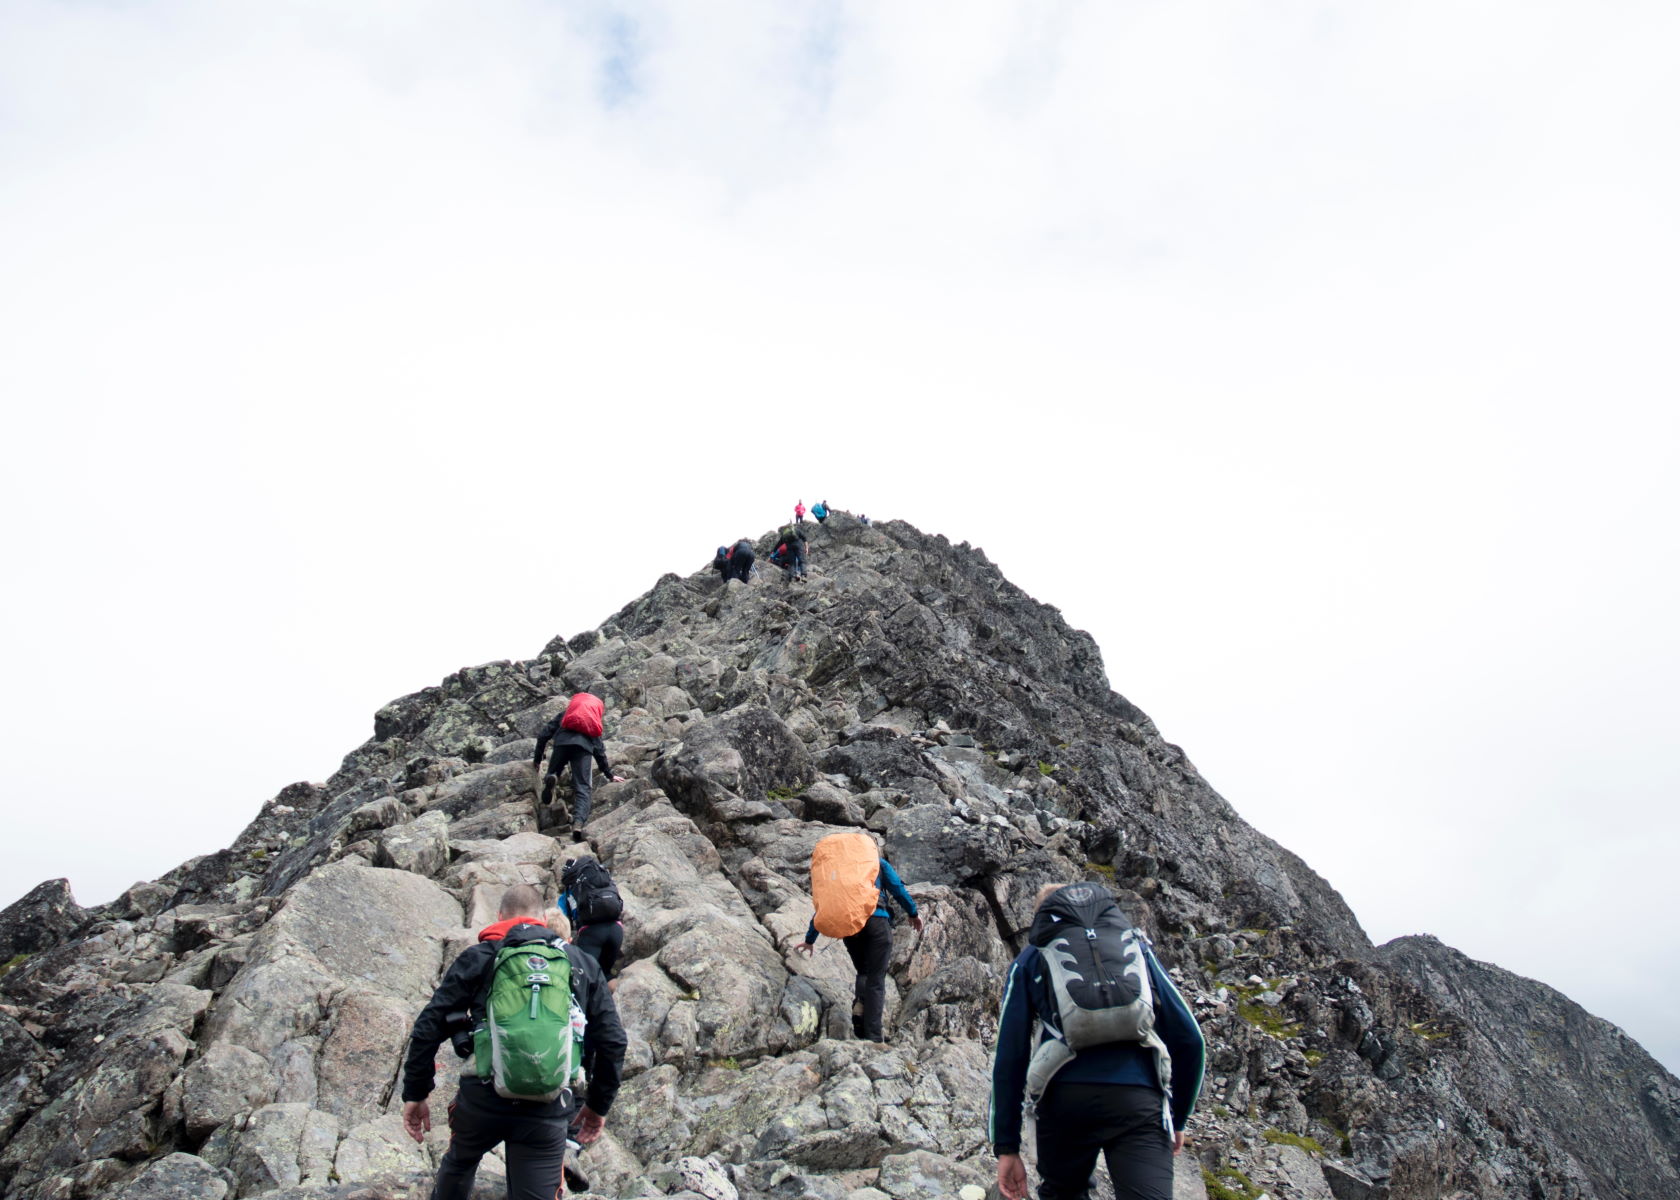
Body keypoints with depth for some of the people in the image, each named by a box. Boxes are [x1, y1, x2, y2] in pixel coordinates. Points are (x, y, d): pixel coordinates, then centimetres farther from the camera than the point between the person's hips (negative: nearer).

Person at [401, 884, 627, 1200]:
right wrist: (599, 1104, 19)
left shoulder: (478, 957, 7)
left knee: (458, 1164, 30)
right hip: (548, 1111, 0)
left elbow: (428, 1027, 2)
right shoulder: (583, 966, 12)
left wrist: (415, 1094, 11)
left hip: (482, 1098, 0)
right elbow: (613, 1042, 9)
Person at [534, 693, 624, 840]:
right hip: (584, 746, 0)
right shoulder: (595, 725, 38)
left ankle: (551, 779, -21)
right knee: (582, 788, -4)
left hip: (562, 741, 0)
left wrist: (537, 759, 31)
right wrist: (609, 774, 42)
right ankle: (579, 822, -28)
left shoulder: (563, 715, 36)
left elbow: (543, 735, 25)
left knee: (553, 772, 17)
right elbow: (600, 750, 36)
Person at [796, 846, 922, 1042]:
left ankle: (859, 1009, -7)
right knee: (876, 979, -1)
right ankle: (873, 1036, -8)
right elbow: (898, 889, 10)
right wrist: (913, 913, 22)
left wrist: (810, 940, 30)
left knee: (863, 972, 20)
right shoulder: (878, 864, 19)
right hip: (876, 921, -3)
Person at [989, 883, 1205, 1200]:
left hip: (1064, 1102, 0)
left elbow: (1009, 1056, 12)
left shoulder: (1030, 960, 20)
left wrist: (1006, 1146, 14)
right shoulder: (1136, 946, 24)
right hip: (1139, 1102, 0)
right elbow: (1189, 1038, 18)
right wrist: (1178, 1119, 28)